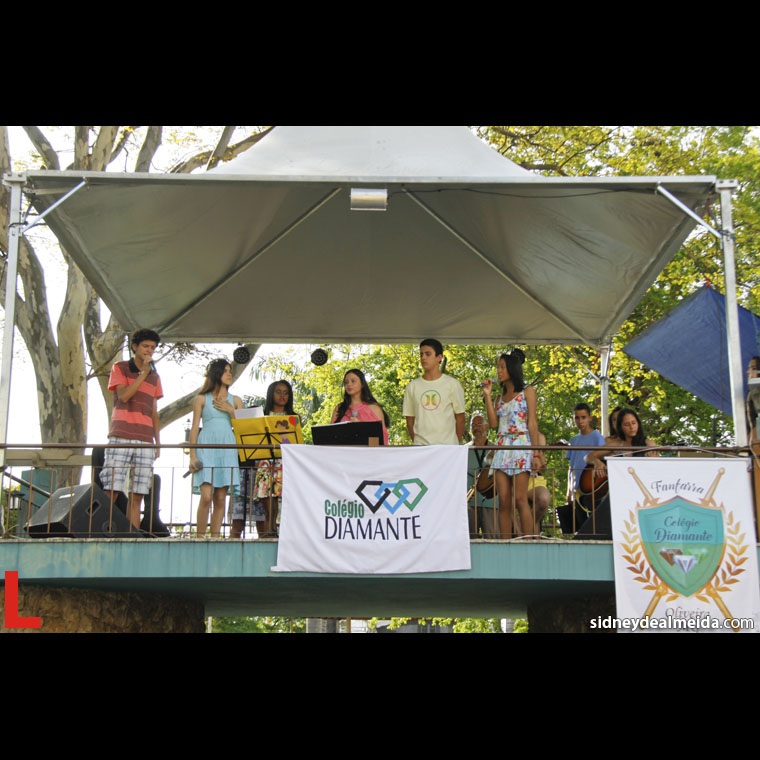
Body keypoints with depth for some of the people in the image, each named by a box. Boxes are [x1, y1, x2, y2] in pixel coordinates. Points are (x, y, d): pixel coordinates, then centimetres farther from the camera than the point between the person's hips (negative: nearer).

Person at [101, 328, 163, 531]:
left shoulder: (154, 377, 21)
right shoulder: (119, 368, 9)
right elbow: (123, 396, -7)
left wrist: (158, 442, 15)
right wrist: (143, 373, -8)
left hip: (145, 440, 4)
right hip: (121, 437, -4)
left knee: (137, 495, -1)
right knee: (111, 491, -11)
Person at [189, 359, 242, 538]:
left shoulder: (235, 400, 17)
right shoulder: (202, 399, 9)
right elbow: (195, 428, 5)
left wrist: (230, 410, 0)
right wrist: (192, 456, -3)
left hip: (227, 450, 3)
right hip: (206, 449, -3)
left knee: (220, 498, -2)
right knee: (206, 496, -15)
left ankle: (215, 536, 2)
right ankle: (200, 536, -9)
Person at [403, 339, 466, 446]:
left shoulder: (452, 384, 4)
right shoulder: (412, 387, 10)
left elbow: (460, 419, 7)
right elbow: (410, 420, 13)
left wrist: (455, 445, 4)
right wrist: (417, 444, 6)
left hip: (447, 445, -2)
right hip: (420, 445, 2)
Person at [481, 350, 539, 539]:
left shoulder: (527, 391, 4)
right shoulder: (502, 394, 20)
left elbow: (532, 422, -3)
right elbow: (493, 422, 8)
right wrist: (487, 396, 8)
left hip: (521, 445, -6)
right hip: (502, 446, 6)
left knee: (520, 499, -12)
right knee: (503, 501, -1)